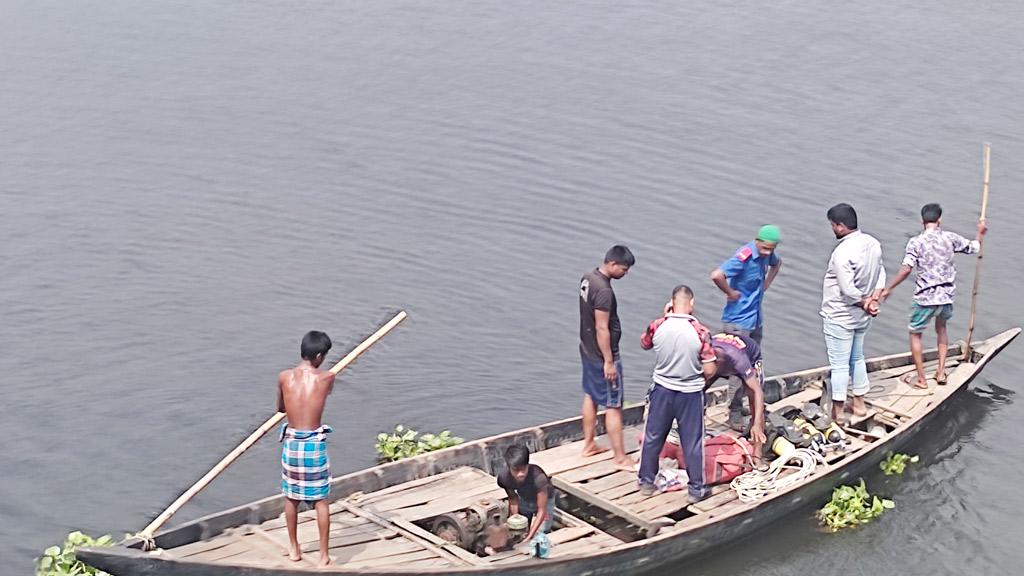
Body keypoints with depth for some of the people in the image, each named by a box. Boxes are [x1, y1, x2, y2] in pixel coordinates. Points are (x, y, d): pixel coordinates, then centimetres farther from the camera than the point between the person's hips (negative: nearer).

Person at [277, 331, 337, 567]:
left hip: (291, 442, 2)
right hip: (315, 444, -2)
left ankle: (294, 549, 31)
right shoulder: (327, 378, -9)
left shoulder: (284, 377, -5)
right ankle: (324, 554, 12)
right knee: (320, 500, 9)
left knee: (291, 497, 19)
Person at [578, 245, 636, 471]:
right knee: (613, 406, -3)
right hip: (602, 354, -10)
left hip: (587, 349, 10)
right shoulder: (604, 291, -26)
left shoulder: (587, 278, 3)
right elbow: (602, 328, -26)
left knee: (590, 396, 21)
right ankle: (621, 458, 2)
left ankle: (588, 445, 33)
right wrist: (609, 362, -21)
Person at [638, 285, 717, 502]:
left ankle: (646, 481, 27)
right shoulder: (700, 332, -19)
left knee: (653, 437, 17)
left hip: (661, 389, 2)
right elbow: (709, 370, -16)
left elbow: (644, 344, 11)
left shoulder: (657, 326, -12)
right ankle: (696, 488, 17)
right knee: (692, 442, 10)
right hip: (690, 394, -2)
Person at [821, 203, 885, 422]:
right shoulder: (873, 244, 0)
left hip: (840, 318, -8)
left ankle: (838, 411, 10)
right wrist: (873, 300, -6)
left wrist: (864, 304, -12)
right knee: (857, 358, 21)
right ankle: (859, 404, 31)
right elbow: (881, 275, 5)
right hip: (861, 317, 8)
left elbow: (848, 291, -28)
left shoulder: (843, 252, -27)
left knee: (839, 364, 2)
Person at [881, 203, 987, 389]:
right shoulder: (950, 238, 0)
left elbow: (906, 269, -19)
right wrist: (980, 233, 34)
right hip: (947, 296, 4)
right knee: (941, 328, 30)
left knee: (915, 334, 16)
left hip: (925, 297, -4)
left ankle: (921, 379, 15)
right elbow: (974, 247, 14)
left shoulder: (916, 242, -10)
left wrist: (889, 288, -10)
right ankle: (941, 372, 25)